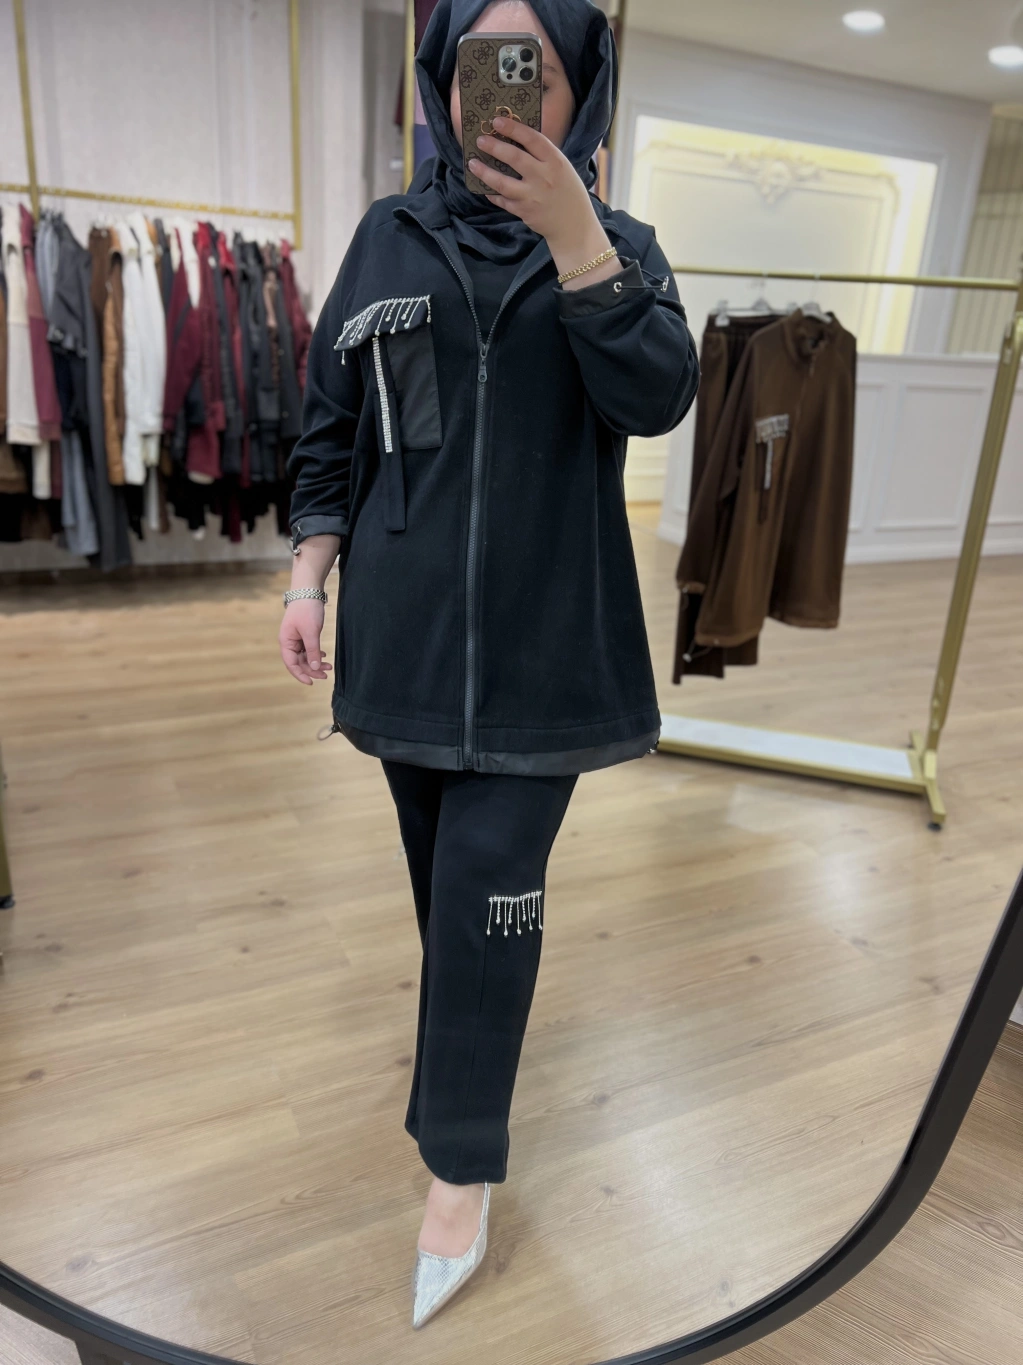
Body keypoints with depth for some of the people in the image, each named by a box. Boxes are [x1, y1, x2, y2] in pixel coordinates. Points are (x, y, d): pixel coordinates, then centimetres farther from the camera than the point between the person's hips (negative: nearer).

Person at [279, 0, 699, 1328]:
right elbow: (331, 422, 8)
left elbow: (656, 396, -12)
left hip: (540, 634, -2)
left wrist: (569, 231, -20)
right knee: (446, 870, 15)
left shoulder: (619, 242, 5)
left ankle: (462, 1163, 15)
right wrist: (310, 572, 0)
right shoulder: (389, 235, 8)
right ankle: (475, 1018, 43)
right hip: (406, 623, 2)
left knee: (489, 886, -3)